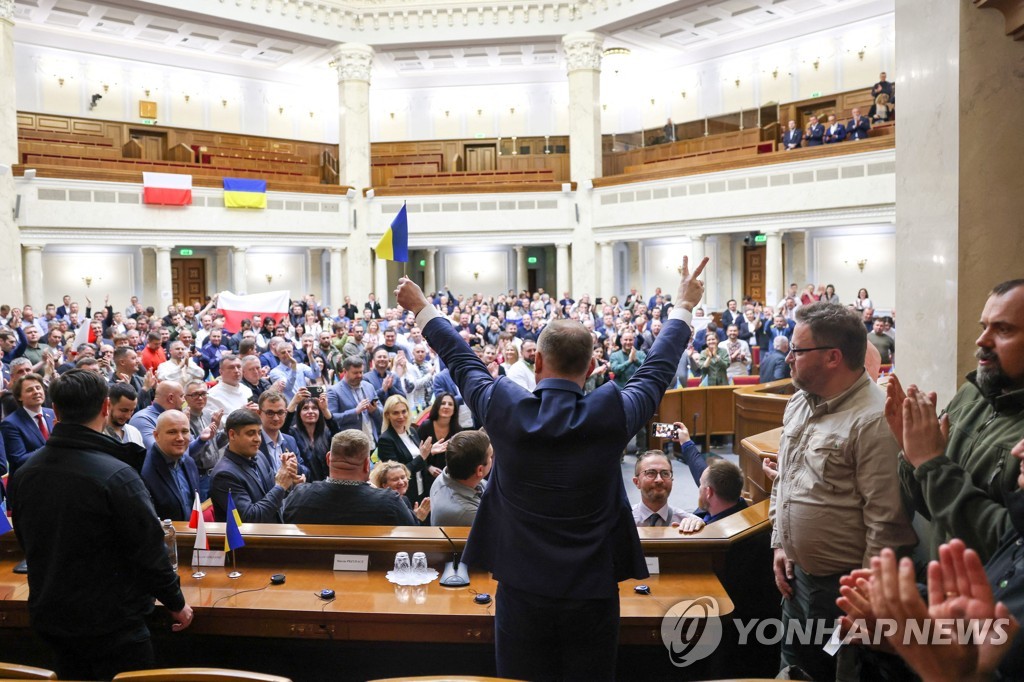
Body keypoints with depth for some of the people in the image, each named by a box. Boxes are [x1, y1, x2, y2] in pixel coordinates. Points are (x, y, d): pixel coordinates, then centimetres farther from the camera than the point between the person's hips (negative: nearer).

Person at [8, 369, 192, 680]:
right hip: (111, 624, -6)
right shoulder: (116, 475, -25)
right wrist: (176, 603, -5)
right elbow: (149, 550, -20)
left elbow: (27, 543, 11)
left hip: (49, 618, 6)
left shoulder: (22, 474, -4)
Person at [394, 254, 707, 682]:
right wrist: (683, 306, 20)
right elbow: (657, 370, 3)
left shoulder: (505, 409, -12)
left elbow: (462, 363, 5)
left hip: (522, 591, 1)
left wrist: (422, 309, 22)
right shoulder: (611, 414, -14)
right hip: (592, 593, 0)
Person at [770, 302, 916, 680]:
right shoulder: (799, 402, 5)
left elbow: (888, 520, -22)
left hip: (844, 588, -8)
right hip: (797, 575, 8)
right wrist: (779, 544, 11)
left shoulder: (875, 420, -23)